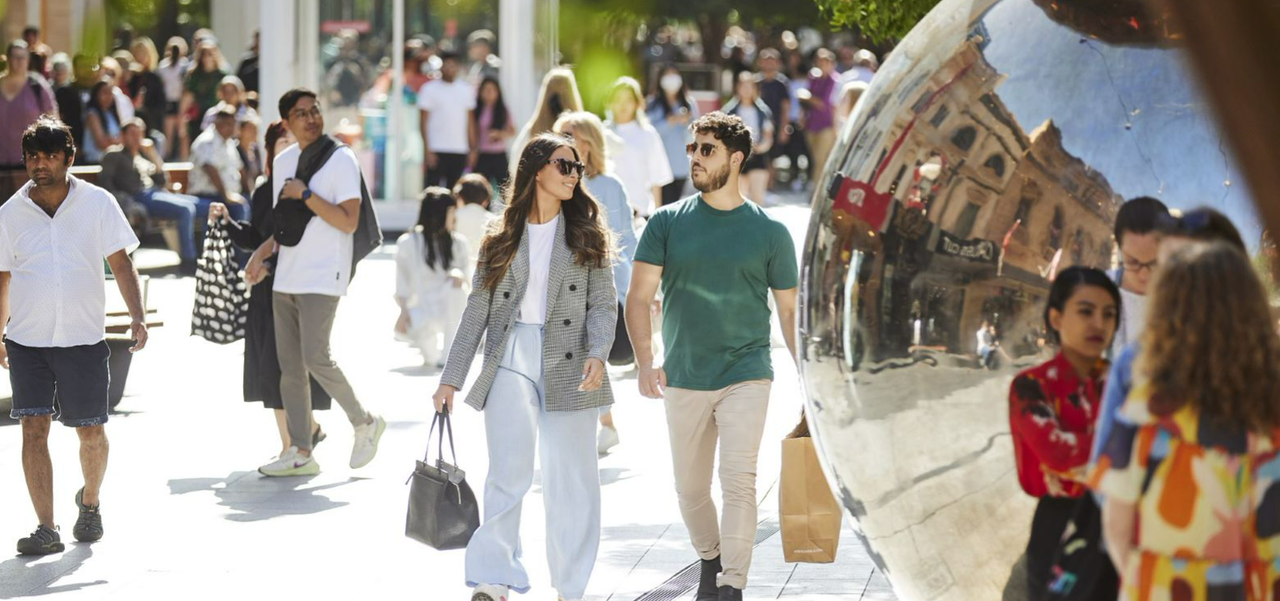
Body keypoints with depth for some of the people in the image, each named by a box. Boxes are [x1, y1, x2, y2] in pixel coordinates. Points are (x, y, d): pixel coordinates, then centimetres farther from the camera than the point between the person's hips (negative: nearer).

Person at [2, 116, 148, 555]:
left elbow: (120, 262, 0)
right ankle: (47, 529, -5)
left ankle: (90, 502, 35)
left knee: (91, 434, 7)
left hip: (83, 338, -1)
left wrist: (138, 316, -11)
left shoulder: (98, 203, -1)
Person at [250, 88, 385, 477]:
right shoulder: (283, 161, 14)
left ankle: (365, 423, 6)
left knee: (315, 358, -15)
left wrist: (305, 194, -15)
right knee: (290, 365, 5)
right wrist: (260, 255, 7)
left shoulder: (341, 159, -8)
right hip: (286, 278, 7)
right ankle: (300, 452, 10)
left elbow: (349, 222, -16)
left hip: (323, 277, -7)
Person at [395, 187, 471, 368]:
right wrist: (404, 311, -17)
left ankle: (449, 354, -23)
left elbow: (468, 282, 3)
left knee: (457, 284, -33)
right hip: (421, 310, -3)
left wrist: (460, 276, -22)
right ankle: (430, 351, 3)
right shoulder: (408, 243, -1)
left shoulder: (458, 243, 6)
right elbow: (402, 286, 0)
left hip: (449, 310, 3)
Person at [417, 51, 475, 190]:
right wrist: (427, 151, -10)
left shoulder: (466, 89, 12)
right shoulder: (429, 89, 1)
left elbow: (470, 120, 14)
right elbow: (424, 122, -3)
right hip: (437, 150, -4)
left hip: (460, 151, 4)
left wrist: (472, 149, 7)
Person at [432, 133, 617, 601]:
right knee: (508, 474, -11)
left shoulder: (587, 235, 8)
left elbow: (604, 304, 2)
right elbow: (477, 312, 10)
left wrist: (597, 353, -17)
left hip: (568, 367, 0)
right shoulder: (501, 241, 10)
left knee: (570, 482, 2)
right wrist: (451, 378, 6)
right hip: (510, 364, 0)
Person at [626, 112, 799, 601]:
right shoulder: (668, 223, 3)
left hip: (746, 376, -2)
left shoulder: (769, 231, 1)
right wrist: (645, 362, -16)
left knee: (739, 479, -15)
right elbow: (639, 297, -1)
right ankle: (710, 561, 36)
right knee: (690, 488, 12)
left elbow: (790, 310, 7)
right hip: (683, 378, 2)